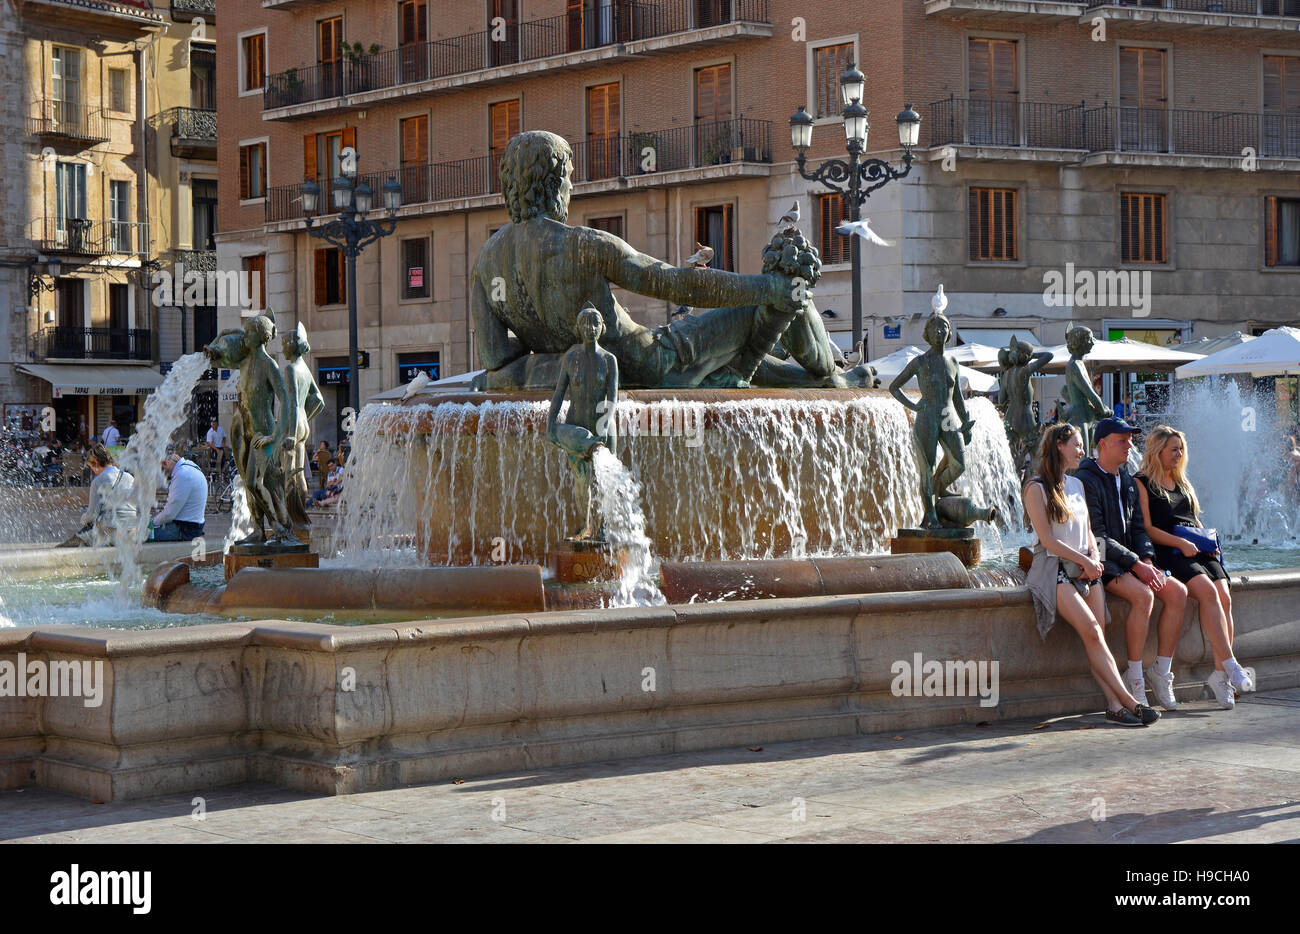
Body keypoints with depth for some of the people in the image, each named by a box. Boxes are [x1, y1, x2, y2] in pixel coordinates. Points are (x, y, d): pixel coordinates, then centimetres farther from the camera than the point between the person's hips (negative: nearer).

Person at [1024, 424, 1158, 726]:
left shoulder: (1076, 485, 20)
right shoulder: (1037, 488, -2)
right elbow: (1048, 539, -8)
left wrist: (1094, 556, 2)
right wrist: (1084, 560, -10)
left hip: (1085, 568, 6)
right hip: (1055, 568, -6)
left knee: (1096, 637, -12)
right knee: (1092, 632, -21)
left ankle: (1114, 705, -23)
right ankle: (1128, 700, -25)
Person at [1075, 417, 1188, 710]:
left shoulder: (1127, 481, 17)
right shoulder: (1086, 481, -11)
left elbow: (1138, 527, 16)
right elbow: (1097, 536, -16)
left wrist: (1147, 560, -4)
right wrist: (1136, 565, -19)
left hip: (1130, 560, 8)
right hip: (1102, 562, -8)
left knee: (1177, 591, -11)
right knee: (1143, 594, -32)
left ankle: (1160, 674, -8)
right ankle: (1134, 678, -24)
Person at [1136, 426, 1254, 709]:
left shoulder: (1182, 483, 25)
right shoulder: (1143, 484, 2)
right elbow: (1147, 528, -6)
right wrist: (1181, 543, -16)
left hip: (1199, 550, 7)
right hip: (1168, 554, -7)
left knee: (1224, 598, -19)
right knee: (1207, 591, -30)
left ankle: (1220, 674, -22)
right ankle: (1231, 666, -30)